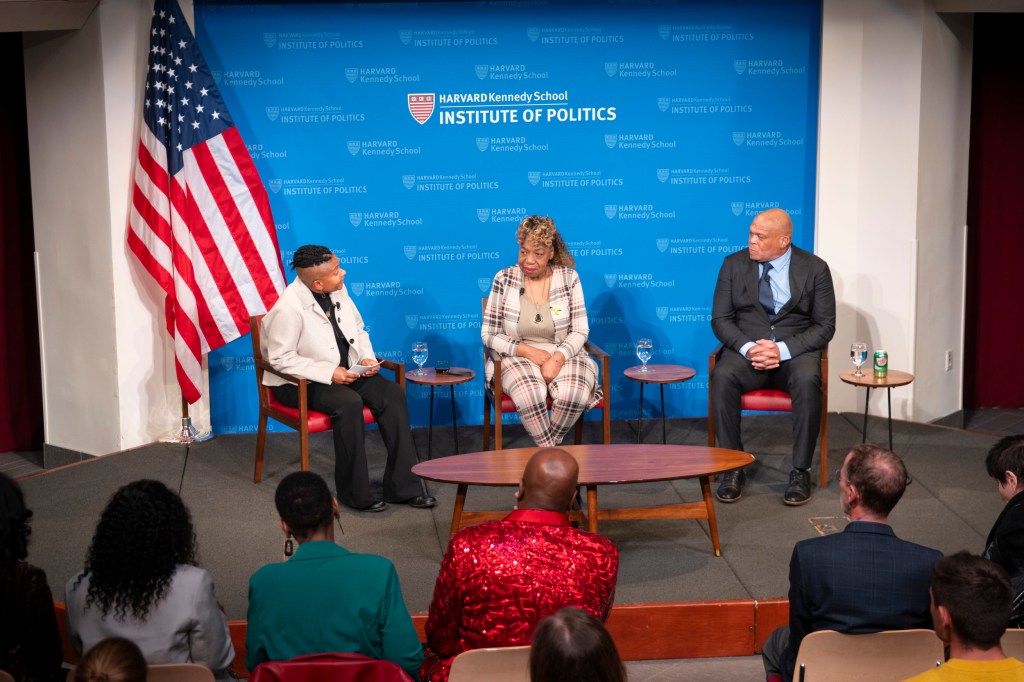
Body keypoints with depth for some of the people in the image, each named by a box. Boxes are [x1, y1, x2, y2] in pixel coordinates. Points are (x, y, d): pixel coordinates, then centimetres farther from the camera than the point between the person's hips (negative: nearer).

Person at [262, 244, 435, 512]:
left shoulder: (338, 290, 0)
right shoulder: (288, 309, -21)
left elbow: (358, 329, 14)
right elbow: (281, 358, -20)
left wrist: (367, 357, -5)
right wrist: (328, 373, -25)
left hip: (345, 372, 7)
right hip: (301, 383, -7)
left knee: (393, 394, -15)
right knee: (349, 403, -34)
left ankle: (402, 487, -12)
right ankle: (354, 494, -18)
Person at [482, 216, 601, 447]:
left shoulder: (568, 277, 2)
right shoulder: (504, 279, 0)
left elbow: (580, 331, 0)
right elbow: (489, 334, 1)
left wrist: (557, 358, -19)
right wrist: (528, 351, -13)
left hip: (563, 356, 1)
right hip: (518, 358, -1)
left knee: (572, 395, -32)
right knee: (530, 396, -36)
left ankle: (549, 446, -4)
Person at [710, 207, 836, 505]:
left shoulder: (815, 268, 0)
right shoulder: (734, 264, 4)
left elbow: (825, 326, -2)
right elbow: (720, 318, 3)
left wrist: (783, 349, -18)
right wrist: (748, 347, -17)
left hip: (796, 351, -1)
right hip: (746, 348, 1)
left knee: (808, 381, -35)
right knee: (722, 377, -32)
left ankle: (800, 472, -22)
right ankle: (733, 469, -23)